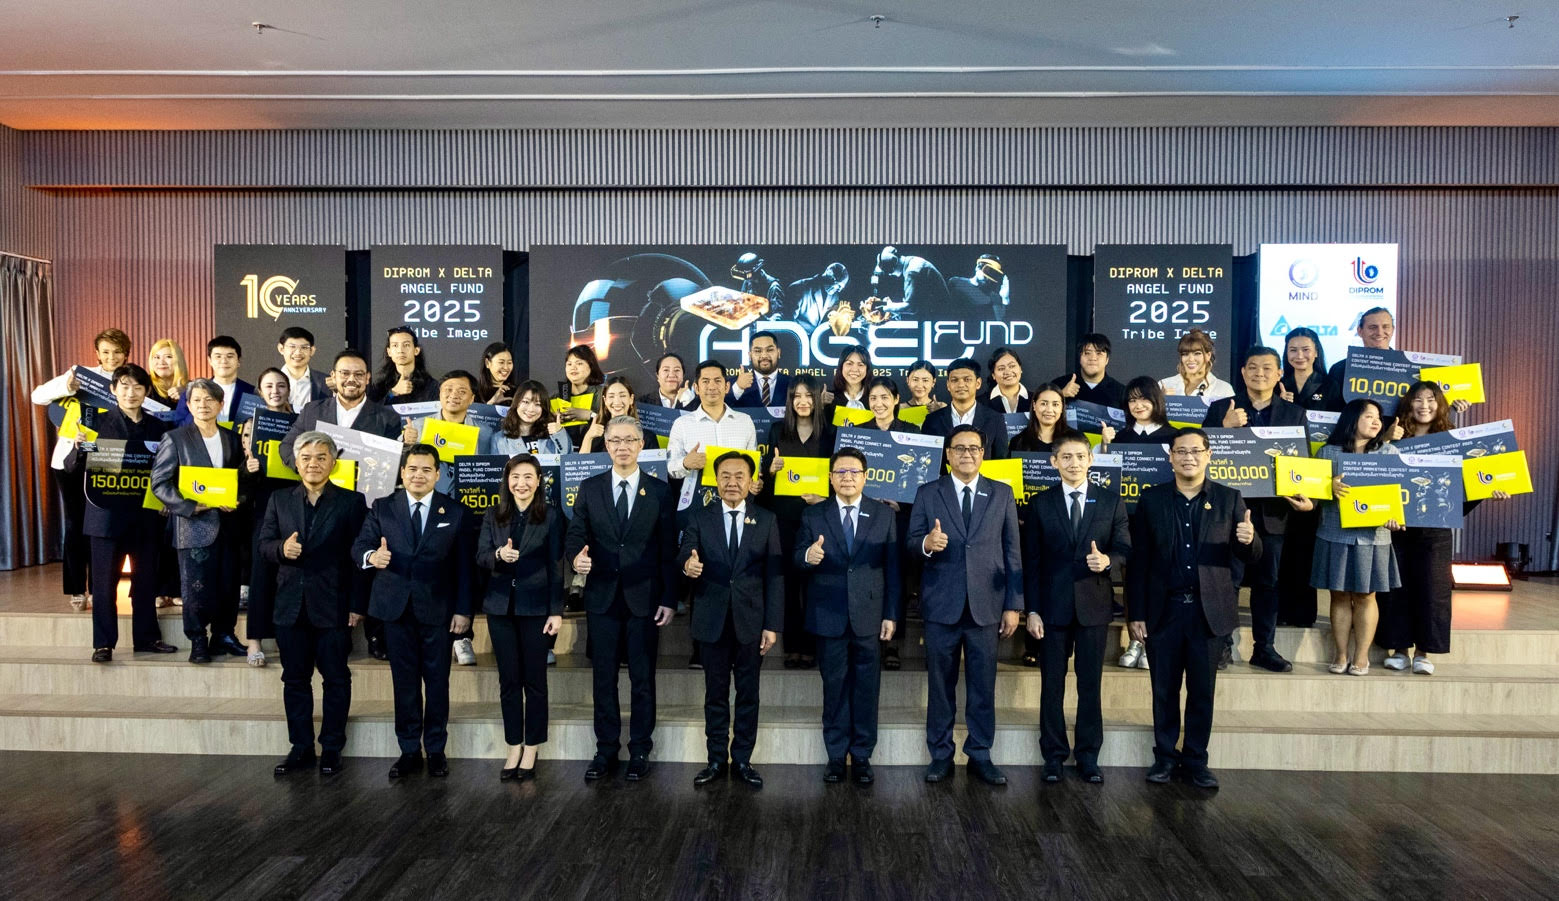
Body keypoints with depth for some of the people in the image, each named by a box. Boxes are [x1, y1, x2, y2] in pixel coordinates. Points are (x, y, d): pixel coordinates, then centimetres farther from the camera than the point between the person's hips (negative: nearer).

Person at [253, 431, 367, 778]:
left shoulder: (351, 502, 0)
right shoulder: (279, 500, 10)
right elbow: (263, 545, 9)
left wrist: (357, 604, -9)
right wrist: (281, 549, -16)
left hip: (333, 605, -3)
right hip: (290, 605, 3)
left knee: (336, 678, 4)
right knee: (295, 679, 10)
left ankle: (331, 749, 15)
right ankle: (301, 748, 20)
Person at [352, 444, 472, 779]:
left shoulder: (455, 511, 2)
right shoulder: (382, 508, 5)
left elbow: (463, 564, 0)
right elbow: (359, 546, -2)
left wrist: (463, 610, -4)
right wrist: (371, 556, -27)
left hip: (437, 609, -1)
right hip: (396, 608, 1)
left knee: (437, 682, 6)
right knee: (404, 682, 8)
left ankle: (436, 751, 17)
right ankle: (409, 751, 18)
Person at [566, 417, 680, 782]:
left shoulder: (660, 491, 2)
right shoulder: (589, 488, 6)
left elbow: (668, 550, 0)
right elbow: (575, 535, 5)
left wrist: (670, 599, -4)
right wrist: (577, 556, -19)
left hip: (644, 598, -1)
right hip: (602, 597, 2)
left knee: (642, 679, 6)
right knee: (603, 677, 8)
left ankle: (640, 751, 18)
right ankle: (606, 750, 20)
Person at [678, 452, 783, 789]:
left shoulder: (766, 520, 3)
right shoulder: (700, 518, 3)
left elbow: (774, 575, 1)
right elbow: (685, 556, -7)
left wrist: (773, 625, -5)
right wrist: (687, 565, -33)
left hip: (751, 621, 0)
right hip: (712, 620, 0)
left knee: (748, 694, 8)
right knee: (715, 694, 9)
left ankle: (742, 761, 19)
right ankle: (716, 760, 20)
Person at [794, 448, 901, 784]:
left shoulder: (884, 515, 5)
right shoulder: (813, 515, 5)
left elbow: (892, 567, 4)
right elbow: (797, 559, 1)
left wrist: (892, 614, 0)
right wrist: (807, 556, -23)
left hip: (869, 615, 0)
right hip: (828, 616, 0)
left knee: (866, 688, 5)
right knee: (834, 687, 7)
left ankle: (862, 756, 16)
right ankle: (836, 756, 17)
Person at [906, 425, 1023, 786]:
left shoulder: (1002, 495, 6)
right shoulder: (927, 494, 4)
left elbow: (1012, 552, 5)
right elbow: (910, 544, 0)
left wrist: (1013, 604, 0)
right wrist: (926, 543, -24)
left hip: (985, 605, 1)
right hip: (941, 605, 0)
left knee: (983, 686, 6)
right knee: (940, 685, 8)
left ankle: (980, 756, 18)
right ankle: (941, 756, 19)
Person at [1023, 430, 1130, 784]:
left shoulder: (1111, 501, 5)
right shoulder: (1040, 505, 3)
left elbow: (1125, 550, 4)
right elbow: (1032, 562, 1)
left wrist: (1107, 560, -19)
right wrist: (1032, 610, -4)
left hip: (1094, 605, 0)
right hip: (1053, 606, 0)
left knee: (1091, 685, 7)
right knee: (1051, 685, 6)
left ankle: (1088, 757, 17)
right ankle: (1054, 757, 16)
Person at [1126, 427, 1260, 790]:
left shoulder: (1229, 499, 3)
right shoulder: (1151, 499, 2)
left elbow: (1249, 556, 3)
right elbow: (1139, 560, 1)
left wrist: (1249, 540, -22)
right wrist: (1135, 613, -3)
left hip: (1209, 611, 0)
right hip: (1164, 610, 0)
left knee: (1202, 691, 8)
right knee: (1164, 690, 9)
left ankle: (1196, 760, 21)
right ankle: (1165, 757, 22)